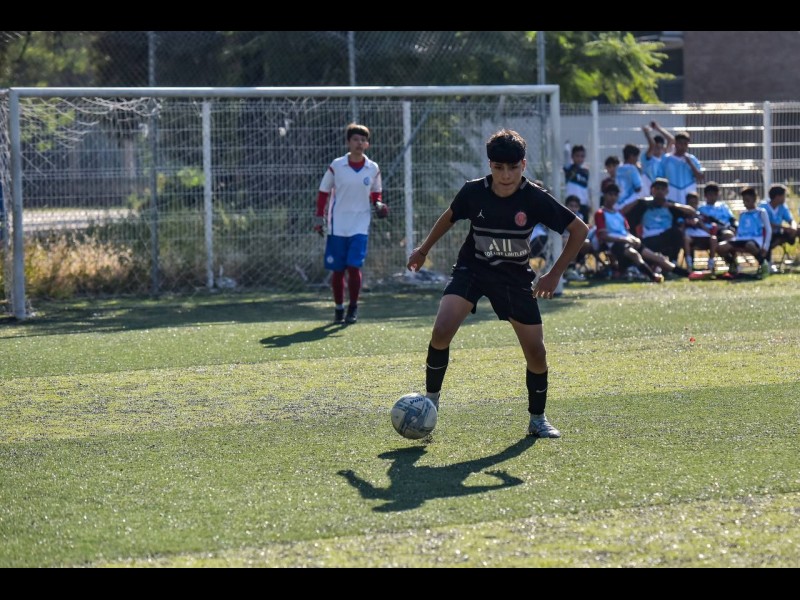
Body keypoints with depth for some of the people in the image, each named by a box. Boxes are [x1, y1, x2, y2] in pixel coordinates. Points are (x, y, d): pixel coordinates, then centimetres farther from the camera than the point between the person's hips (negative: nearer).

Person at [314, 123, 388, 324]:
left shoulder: (373, 169, 2)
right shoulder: (336, 166, -2)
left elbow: (376, 193, 16)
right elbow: (323, 192, 6)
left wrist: (378, 205, -5)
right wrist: (319, 218, 2)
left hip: (360, 226, 0)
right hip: (337, 226, 0)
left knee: (354, 266, -11)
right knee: (337, 270, 4)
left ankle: (353, 307, 4)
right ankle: (338, 308, 19)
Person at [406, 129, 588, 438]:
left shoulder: (535, 198, -20)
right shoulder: (473, 192, -15)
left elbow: (579, 229, -11)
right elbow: (450, 216, 9)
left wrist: (555, 273, -15)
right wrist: (424, 249, 16)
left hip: (515, 275, 0)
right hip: (472, 269, 0)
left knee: (536, 351, -2)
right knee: (441, 331, -23)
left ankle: (538, 419, 21)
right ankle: (430, 401, -4)